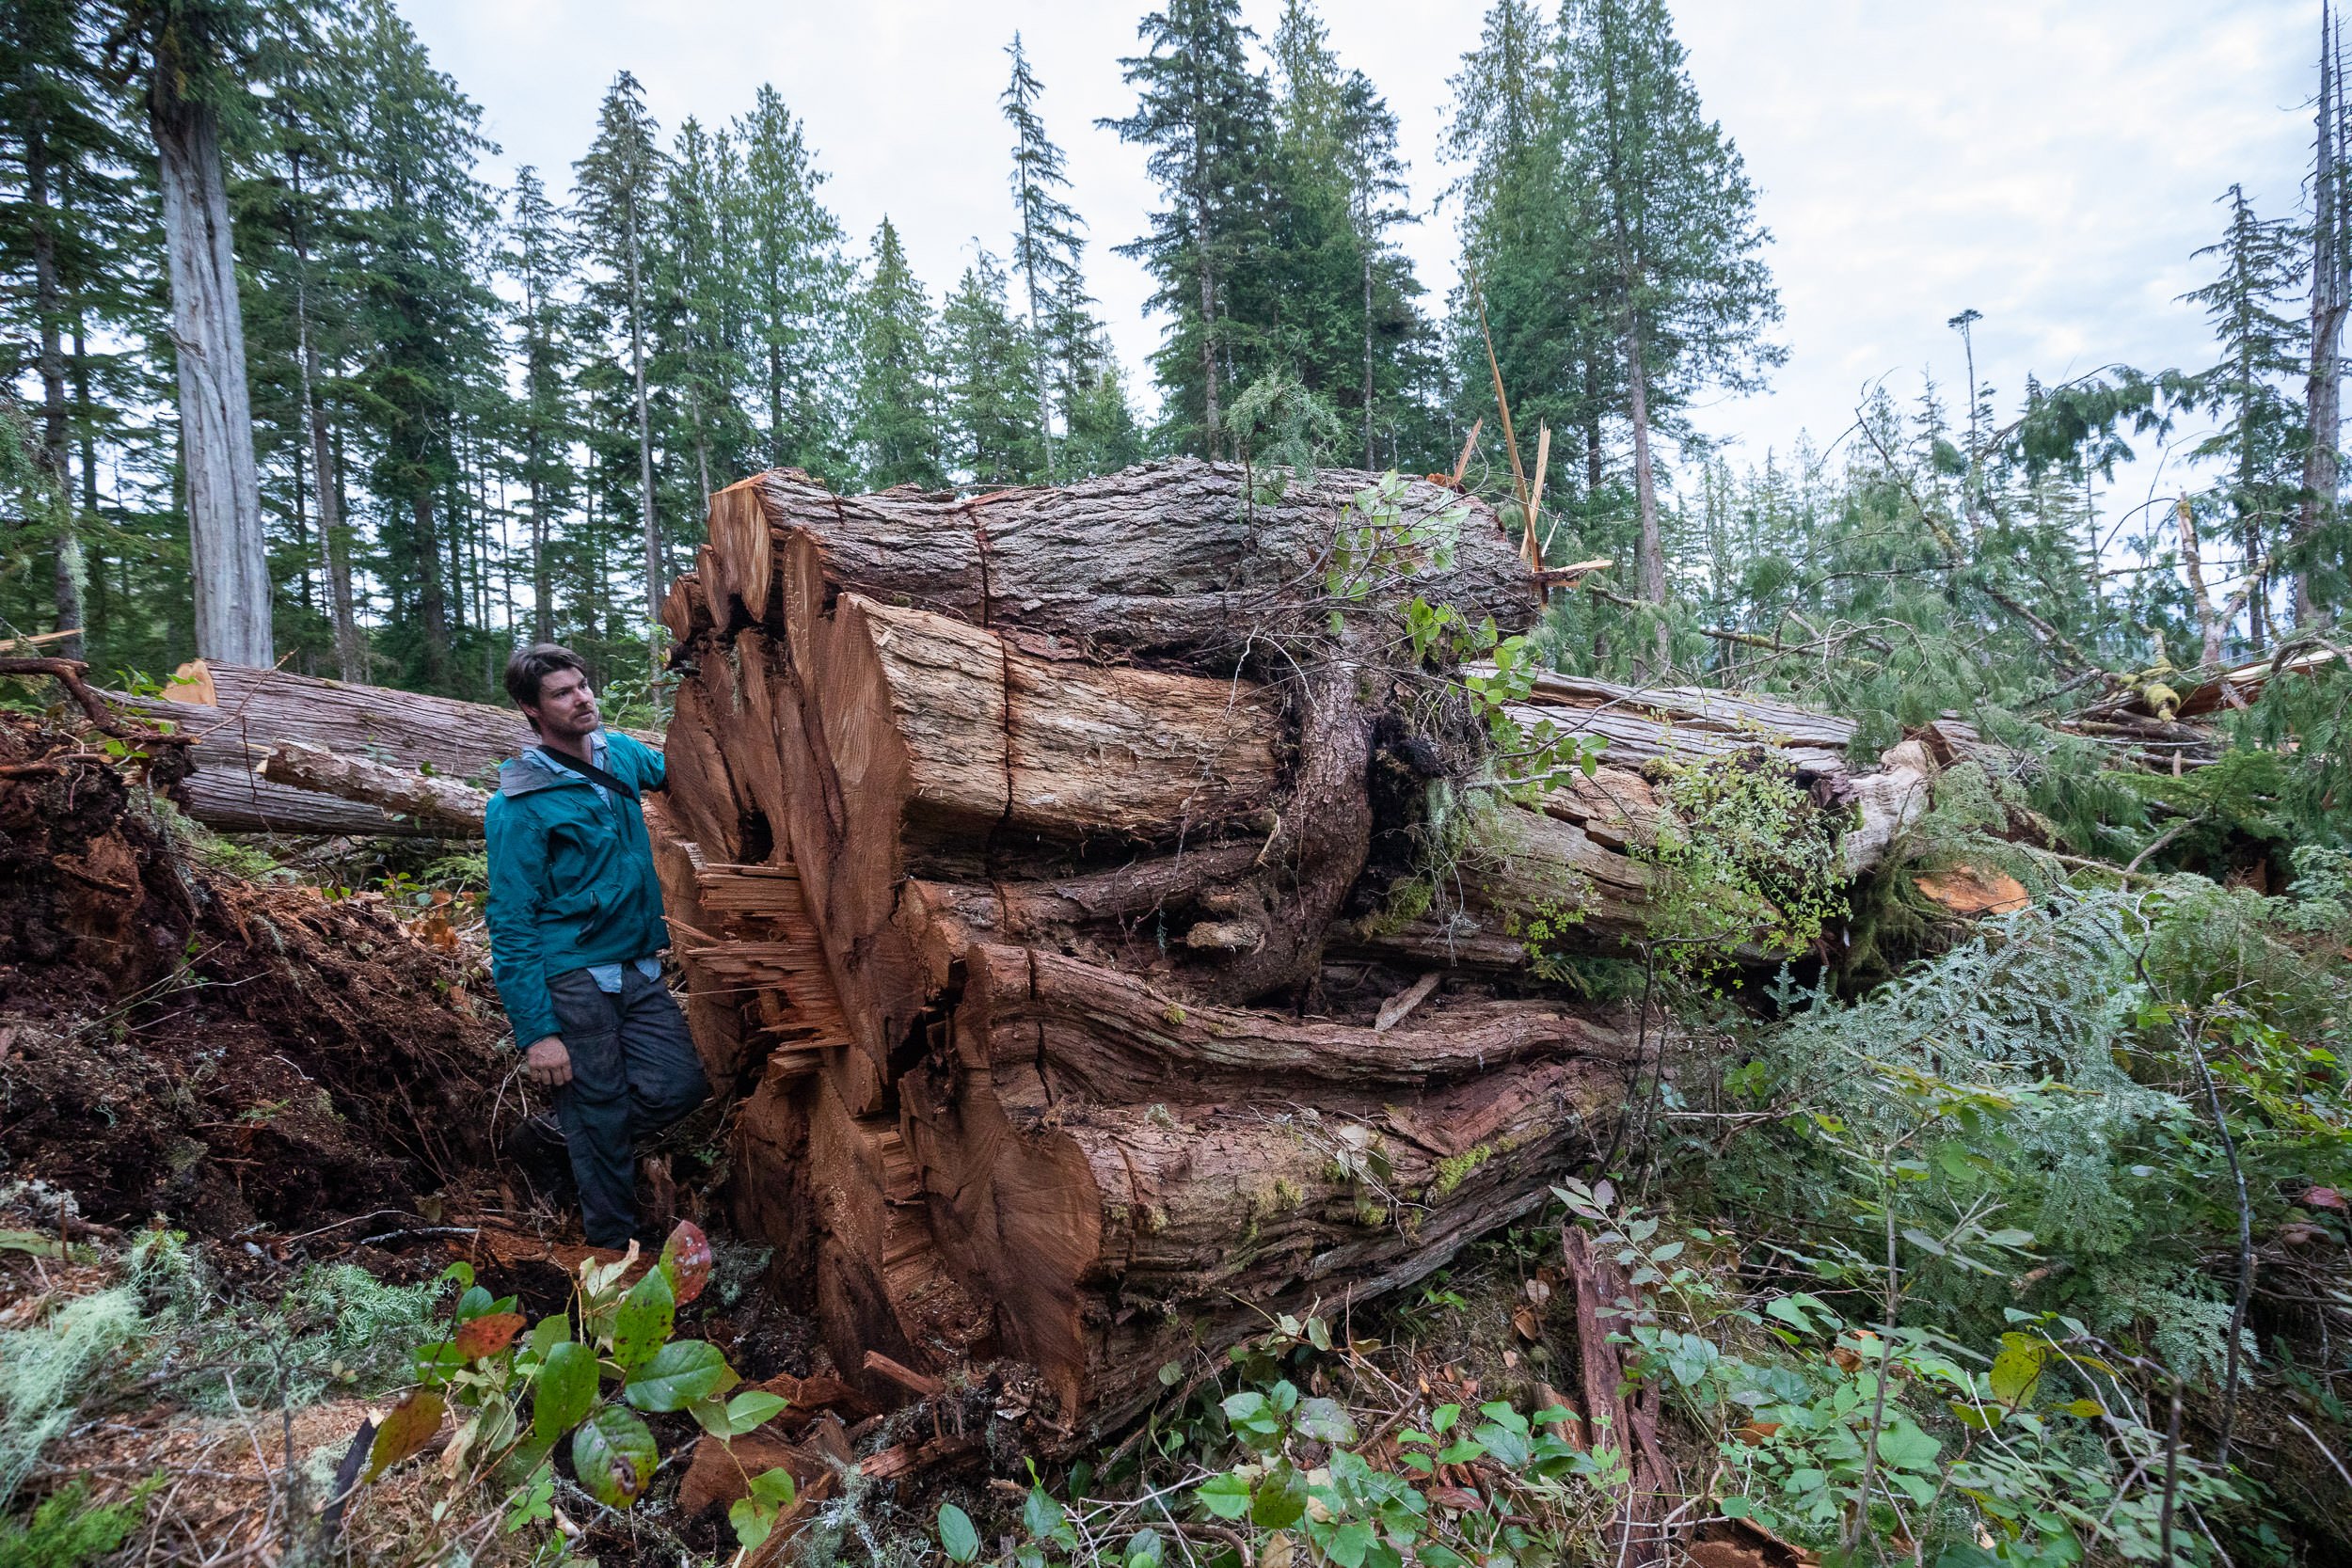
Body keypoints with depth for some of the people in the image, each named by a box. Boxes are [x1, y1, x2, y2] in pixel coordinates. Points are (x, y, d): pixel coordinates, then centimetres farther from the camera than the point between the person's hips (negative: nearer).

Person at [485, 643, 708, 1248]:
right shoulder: (519, 805, -13)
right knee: (602, 1122, 2)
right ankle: (615, 1252, 23)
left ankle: (576, 1142, 27)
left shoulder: (620, 752, 5)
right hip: (573, 982, -6)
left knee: (681, 1086, 0)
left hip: (640, 969, 6)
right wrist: (535, 1032, -16)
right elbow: (511, 925, -13)